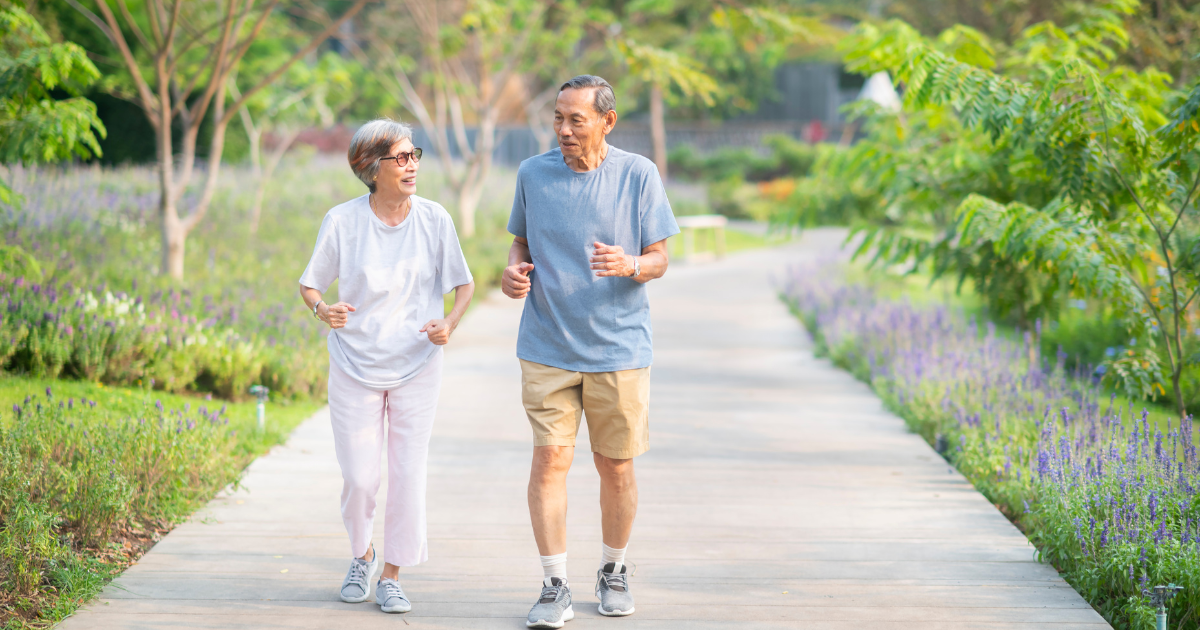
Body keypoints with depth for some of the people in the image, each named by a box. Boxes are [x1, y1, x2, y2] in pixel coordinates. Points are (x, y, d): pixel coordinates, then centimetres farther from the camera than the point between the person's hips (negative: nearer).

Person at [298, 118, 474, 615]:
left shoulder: (434, 220, -5)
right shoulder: (342, 221, -7)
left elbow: (464, 284, 6)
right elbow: (310, 285, 3)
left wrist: (449, 323, -14)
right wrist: (323, 310, -20)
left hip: (417, 367, 1)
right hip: (355, 367, -1)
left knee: (408, 474, -1)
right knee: (358, 477, 1)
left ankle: (390, 577, 14)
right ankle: (361, 555, 30)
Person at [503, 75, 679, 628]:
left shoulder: (639, 175, -4)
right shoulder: (532, 174, 2)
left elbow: (659, 259, 0)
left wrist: (630, 266, -23)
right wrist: (513, 271, -7)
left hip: (618, 348, -1)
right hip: (547, 348, 1)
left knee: (616, 467, 7)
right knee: (549, 459, -8)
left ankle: (613, 572, 27)